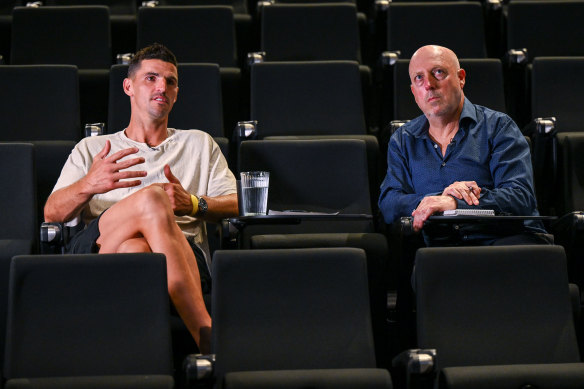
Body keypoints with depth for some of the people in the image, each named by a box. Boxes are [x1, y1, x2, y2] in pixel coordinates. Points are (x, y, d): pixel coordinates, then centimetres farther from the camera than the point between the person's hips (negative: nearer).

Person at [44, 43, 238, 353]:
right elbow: (51, 214, 14)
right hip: (97, 251, 0)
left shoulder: (199, 144, 33)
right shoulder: (91, 149, 30)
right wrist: (88, 185, -10)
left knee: (135, 249, -39)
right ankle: (206, 335, -48)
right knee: (152, 197, -36)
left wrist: (193, 204, -3)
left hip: (182, 252, 1)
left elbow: (236, 205, 21)